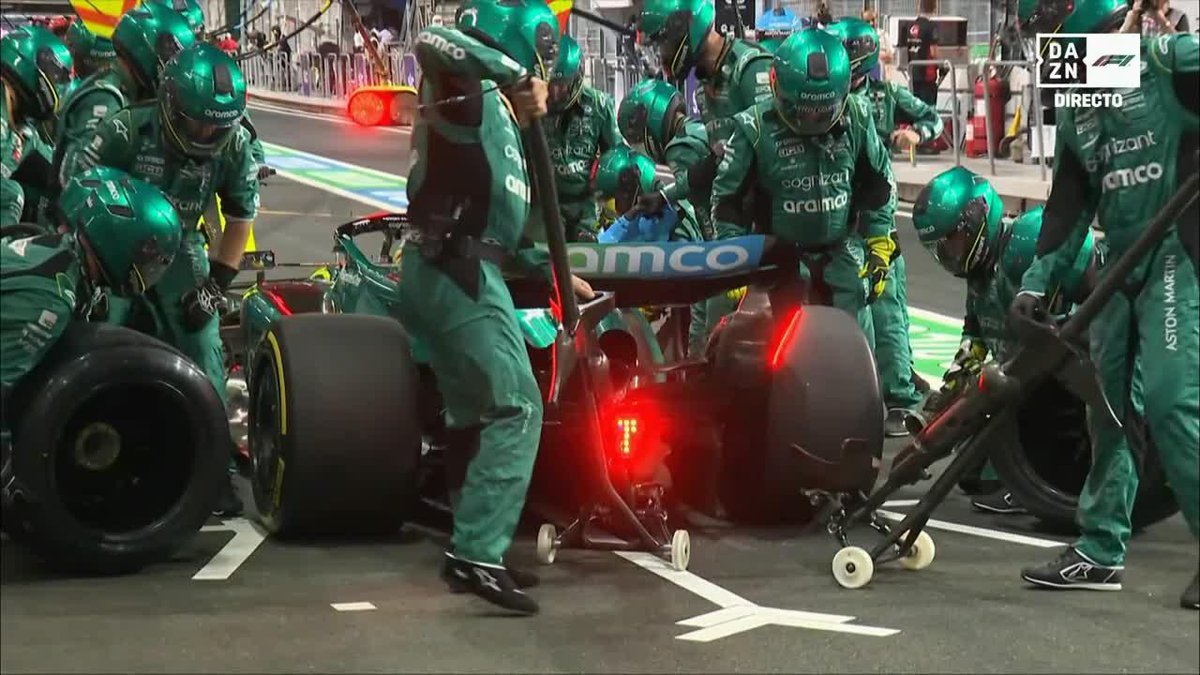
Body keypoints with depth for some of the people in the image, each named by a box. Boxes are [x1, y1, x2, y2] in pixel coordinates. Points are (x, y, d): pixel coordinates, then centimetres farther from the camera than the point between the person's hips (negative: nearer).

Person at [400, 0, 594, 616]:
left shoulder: (498, 124, 23)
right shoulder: (475, 98, -6)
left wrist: (551, 271, 26)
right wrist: (510, 69, -20)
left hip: (452, 274, 11)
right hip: (458, 276, -11)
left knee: (476, 415, 17)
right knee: (516, 409, -14)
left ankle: (474, 547, 25)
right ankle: (477, 553, -18)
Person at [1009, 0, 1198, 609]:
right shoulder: (1077, 106, 15)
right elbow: (1071, 201, 15)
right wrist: (1037, 278, 9)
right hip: (1121, 264, 8)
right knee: (1107, 403, 9)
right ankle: (1100, 549, 18)